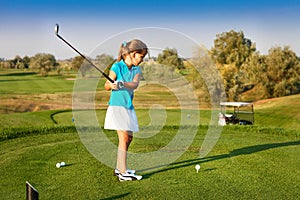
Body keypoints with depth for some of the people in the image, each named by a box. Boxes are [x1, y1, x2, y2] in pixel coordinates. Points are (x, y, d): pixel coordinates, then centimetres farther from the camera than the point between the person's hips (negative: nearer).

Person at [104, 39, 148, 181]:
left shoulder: (137, 70, 7)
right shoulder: (117, 67, -7)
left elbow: (135, 84, -13)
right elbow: (106, 86, -4)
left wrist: (122, 83, -32)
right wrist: (112, 85, -27)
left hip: (129, 107, 7)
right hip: (116, 106, -7)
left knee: (129, 138, 11)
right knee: (124, 138, -12)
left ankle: (119, 168, 24)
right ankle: (123, 173, -9)